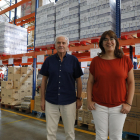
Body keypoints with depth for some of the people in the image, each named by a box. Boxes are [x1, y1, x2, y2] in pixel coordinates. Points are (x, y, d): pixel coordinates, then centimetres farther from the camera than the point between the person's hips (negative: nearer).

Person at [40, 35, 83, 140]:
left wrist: (79, 98, 2)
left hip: (69, 101, -1)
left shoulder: (73, 60, -2)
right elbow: (44, 80, 5)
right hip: (51, 101, 1)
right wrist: (43, 99, 4)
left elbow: (78, 80, 2)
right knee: (50, 132, 13)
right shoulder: (49, 60, 1)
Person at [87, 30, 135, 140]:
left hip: (119, 106, 0)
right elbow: (90, 82, 4)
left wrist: (129, 103, -4)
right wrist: (89, 100, -2)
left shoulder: (125, 60, -2)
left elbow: (131, 82, 1)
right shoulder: (96, 61, 0)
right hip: (99, 106, 1)